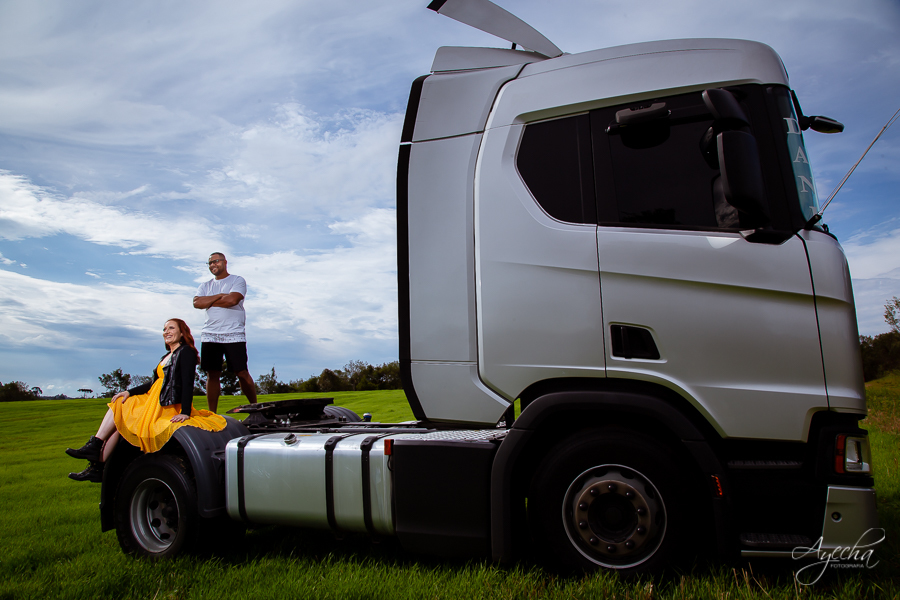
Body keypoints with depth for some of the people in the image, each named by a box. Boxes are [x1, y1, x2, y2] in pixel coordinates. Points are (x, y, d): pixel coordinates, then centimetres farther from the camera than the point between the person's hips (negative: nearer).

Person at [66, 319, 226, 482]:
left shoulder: (186, 352, -7)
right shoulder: (167, 357, 21)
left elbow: (188, 383, -17)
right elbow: (154, 383, 19)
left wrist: (185, 412, -25)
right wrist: (129, 392, 5)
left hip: (170, 407, -9)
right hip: (155, 402, 9)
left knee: (118, 412, -8)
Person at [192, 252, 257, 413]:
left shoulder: (237, 280, 5)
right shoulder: (206, 286, 19)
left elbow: (232, 299, -13)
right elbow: (197, 303, 0)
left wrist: (209, 302, -1)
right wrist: (219, 296, -6)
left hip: (233, 335, -4)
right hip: (210, 336, 4)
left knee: (241, 373, -5)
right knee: (212, 374, 2)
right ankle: (212, 414, 8)